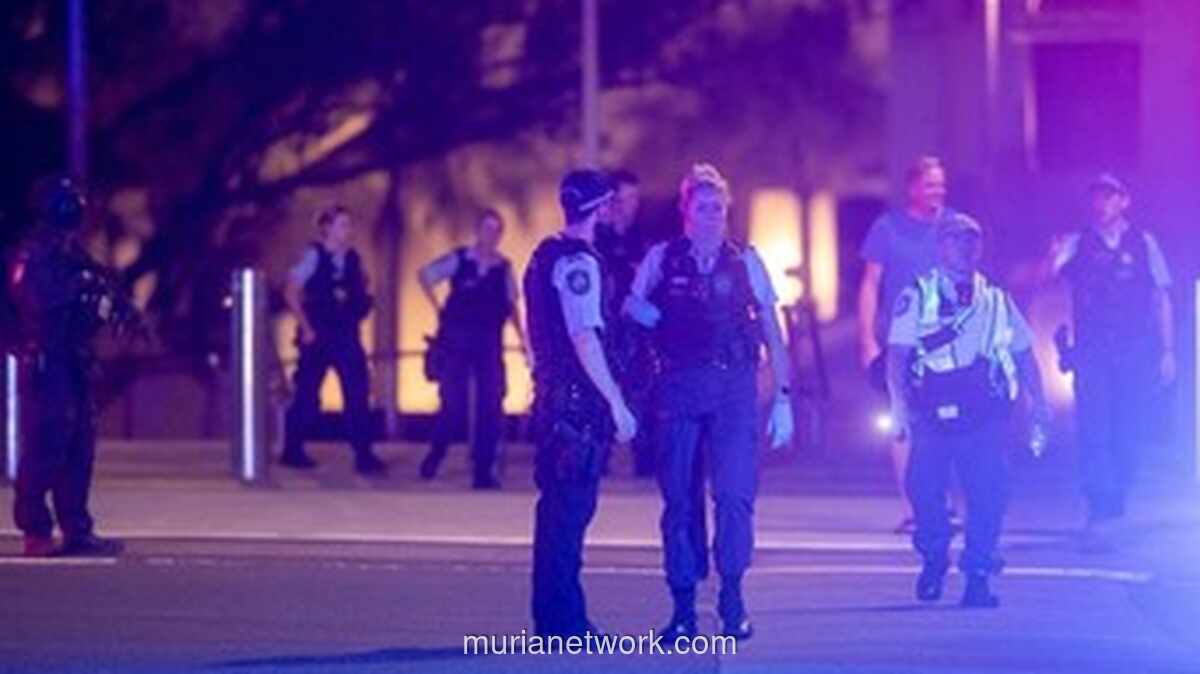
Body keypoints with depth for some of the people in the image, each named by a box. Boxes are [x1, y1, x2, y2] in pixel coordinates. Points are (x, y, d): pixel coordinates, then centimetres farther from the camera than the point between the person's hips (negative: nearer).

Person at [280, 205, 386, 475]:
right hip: (318, 335, -5)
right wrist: (306, 327, -13)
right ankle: (293, 450, 18)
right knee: (308, 394, 4)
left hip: (346, 334, 5)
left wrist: (363, 303, 1)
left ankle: (364, 455, -4)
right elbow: (291, 293, -12)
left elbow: (361, 293, 22)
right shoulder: (314, 255, -8)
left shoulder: (352, 258, 8)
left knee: (358, 393, -5)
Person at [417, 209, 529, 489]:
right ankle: (435, 455, 19)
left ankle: (484, 469, 5)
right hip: (457, 338, -3)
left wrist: (522, 339, 1)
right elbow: (425, 275, 8)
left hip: (489, 341, 3)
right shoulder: (459, 259, -3)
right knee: (453, 404, -4)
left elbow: (511, 306, 9)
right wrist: (439, 309, 4)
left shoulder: (504, 267, 5)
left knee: (491, 406, -2)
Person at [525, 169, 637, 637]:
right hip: (578, 402, -10)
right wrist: (617, 404, -20)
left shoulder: (546, 256, 15)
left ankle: (552, 615, 20)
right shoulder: (578, 262, -15)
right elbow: (585, 339, -21)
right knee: (572, 509, -7)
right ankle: (564, 621, -6)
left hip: (553, 397, 10)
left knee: (558, 507, 14)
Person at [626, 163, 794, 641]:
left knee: (735, 493, -12)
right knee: (680, 499, 1)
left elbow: (772, 333, 8)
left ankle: (732, 601, -2)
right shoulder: (661, 260, 6)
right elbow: (631, 306, 13)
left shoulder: (745, 261, 7)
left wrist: (782, 398, 3)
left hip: (735, 390, -1)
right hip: (678, 390, 1)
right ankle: (683, 606, 7)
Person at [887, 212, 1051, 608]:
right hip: (933, 412, -2)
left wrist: (1038, 407, 13)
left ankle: (978, 577, 1)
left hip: (985, 415, 2)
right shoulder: (916, 298, 7)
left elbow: (1024, 356, 21)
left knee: (988, 493, -8)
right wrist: (900, 405, -13)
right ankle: (933, 559, 17)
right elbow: (896, 356, 0)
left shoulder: (997, 301, 16)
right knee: (925, 487, -8)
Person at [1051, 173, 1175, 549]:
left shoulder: (1143, 244, 6)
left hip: (1135, 353, 1)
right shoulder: (1077, 244, 4)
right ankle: (1099, 516, -13)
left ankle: (1114, 506, 21)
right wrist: (1053, 258, -34)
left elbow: (1161, 299, 7)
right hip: (1092, 352, -1)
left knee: (1129, 434, 5)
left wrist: (1167, 350, 3)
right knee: (1094, 431, -10)